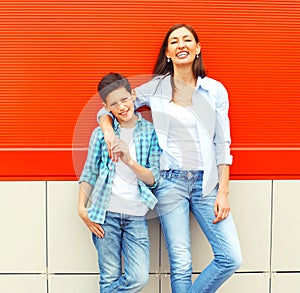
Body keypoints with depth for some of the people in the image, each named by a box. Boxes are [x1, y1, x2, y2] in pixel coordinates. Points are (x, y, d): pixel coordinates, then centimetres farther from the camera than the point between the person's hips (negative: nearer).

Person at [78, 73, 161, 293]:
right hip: (106, 213, 0)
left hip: (136, 216, 1)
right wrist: (82, 208, -2)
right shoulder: (101, 133, 4)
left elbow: (154, 178, -2)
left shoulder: (151, 131, 2)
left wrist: (129, 161, -19)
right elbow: (89, 174, 8)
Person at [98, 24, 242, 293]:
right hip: (171, 181, -2)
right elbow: (107, 110, 8)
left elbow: (222, 144, 4)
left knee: (231, 258, -3)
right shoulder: (154, 88, 3)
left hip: (206, 181, 2)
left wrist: (223, 191, -1)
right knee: (181, 265, 0)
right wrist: (109, 133, -13)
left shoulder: (215, 90, 5)